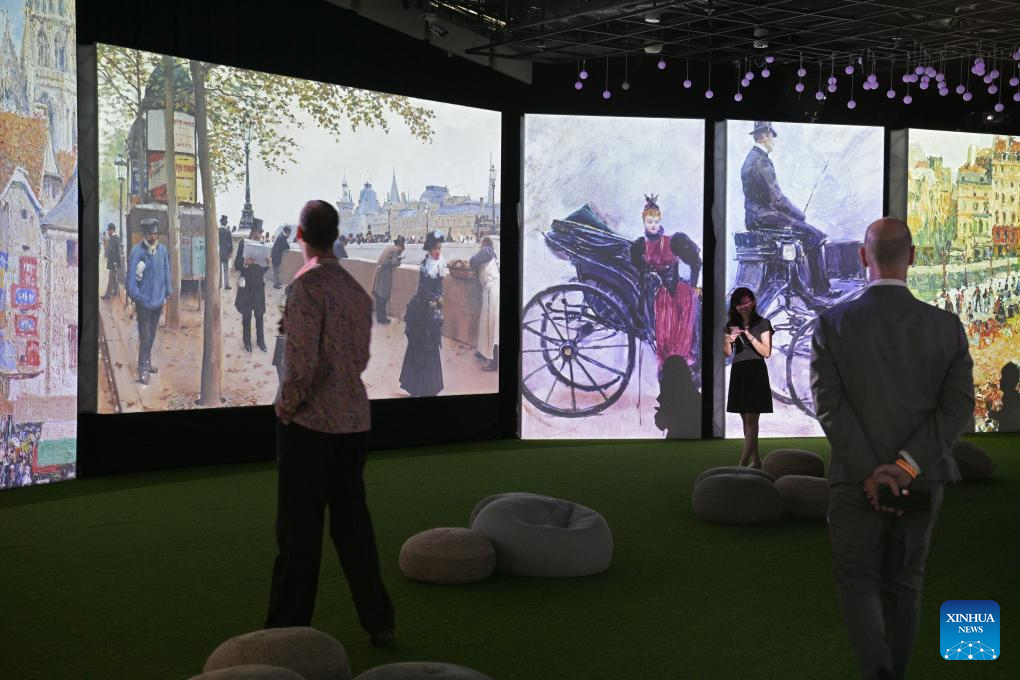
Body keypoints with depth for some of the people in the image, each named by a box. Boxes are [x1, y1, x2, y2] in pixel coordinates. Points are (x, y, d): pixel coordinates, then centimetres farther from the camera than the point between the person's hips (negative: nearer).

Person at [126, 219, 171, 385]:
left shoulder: (162, 250, 2)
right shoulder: (137, 251, -14)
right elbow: (131, 276, -14)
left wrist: (166, 295, 11)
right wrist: (134, 297, -17)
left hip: (157, 300, 5)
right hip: (143, 300, -5)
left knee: (152, 334, 16)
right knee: (144, 335, -4)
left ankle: (147, 363, 30)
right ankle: (143, 369, 1)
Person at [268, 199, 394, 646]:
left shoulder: (306, 285, -13)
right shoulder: (356, 289, 9)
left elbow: (301, 359, -20)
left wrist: (287, 404, -5)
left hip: (310, 423, -6)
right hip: (354, 420, 7)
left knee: (300, 527, 2)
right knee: (352, 519, 13)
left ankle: (289, 625, 11)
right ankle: (378, 621, 17)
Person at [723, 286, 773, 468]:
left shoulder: (762, 323, -2)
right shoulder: (732, 325, 10)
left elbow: (766, 352, -8)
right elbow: (727, 353, 10)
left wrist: (750, 336, -18)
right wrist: (728, 340, -11)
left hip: (756, 373, -5)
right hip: (738, 373, 5)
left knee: (751, 419, -10)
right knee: (746, 420, 7)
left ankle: (742, 464, -17)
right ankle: (756, 461, 14)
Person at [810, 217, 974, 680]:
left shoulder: (832, 324, -9)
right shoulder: (947, 326, -4)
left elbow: (829, 404, -16)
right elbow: (959, 407, -11)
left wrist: (871, 473, -16)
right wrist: (905, 466, -17)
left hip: (855, 480, -2)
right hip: (921, 480, 2)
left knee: (857, 582, 10)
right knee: (902, 585, 18)